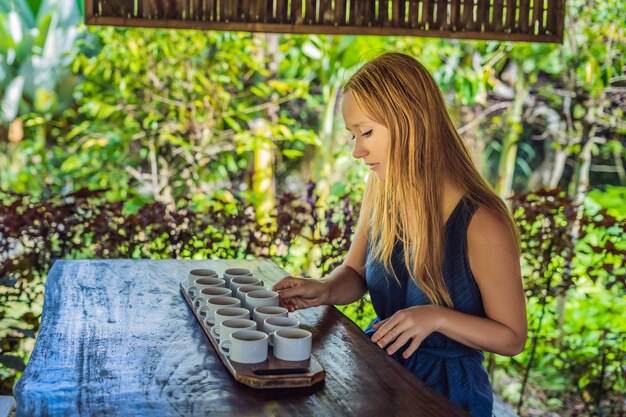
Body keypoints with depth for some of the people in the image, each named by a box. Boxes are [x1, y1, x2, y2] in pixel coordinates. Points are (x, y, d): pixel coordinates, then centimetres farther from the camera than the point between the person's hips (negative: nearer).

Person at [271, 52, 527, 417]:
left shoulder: (480, 224, -23)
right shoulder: (381, 187, -4)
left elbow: (512, 338, -11)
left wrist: (437, 317, -26)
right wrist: (324, 290, -12)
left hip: (446, 387, -6)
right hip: (378, 363, 6)